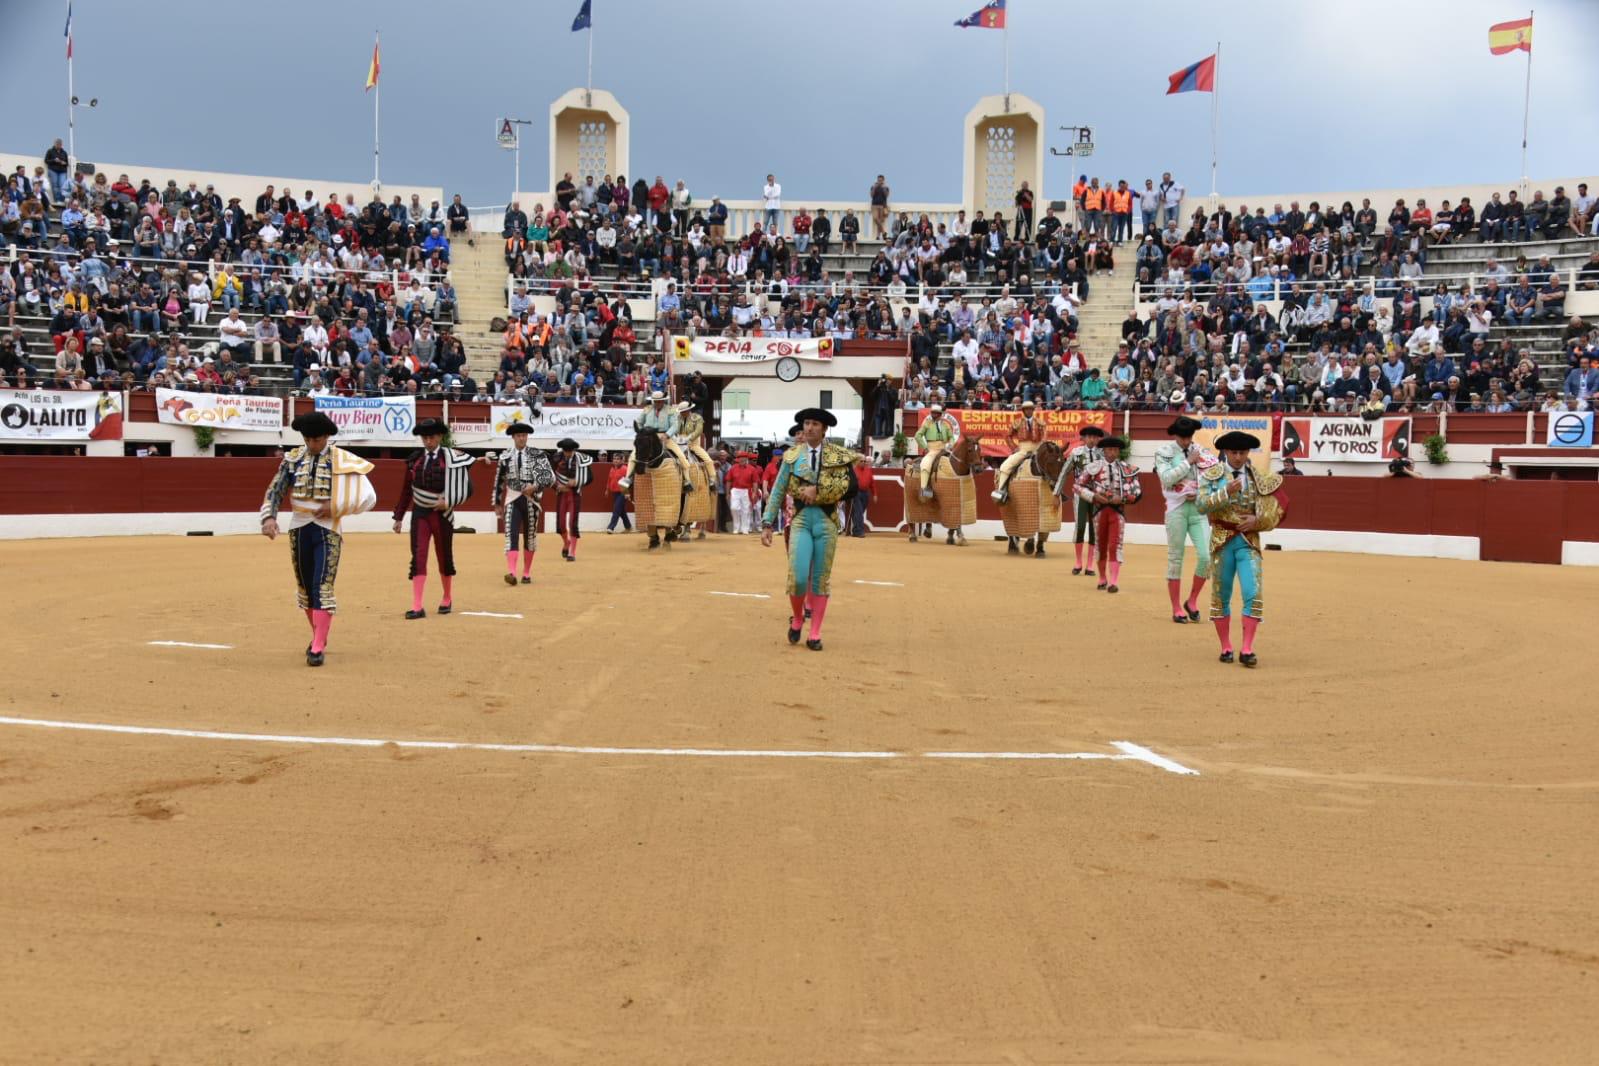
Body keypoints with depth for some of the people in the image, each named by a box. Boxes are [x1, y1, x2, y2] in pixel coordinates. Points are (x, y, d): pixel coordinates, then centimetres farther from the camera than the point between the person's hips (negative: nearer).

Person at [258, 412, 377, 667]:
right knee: (305, 587, 14)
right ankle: (319, 637, 31)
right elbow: (275, 491, -1)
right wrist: (269, 518, -18)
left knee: (322, 587, -12)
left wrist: (335, 508, -14)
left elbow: (368, 497, -7)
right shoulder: (293, 459, 2)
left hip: (328, 531, -4)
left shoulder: (342, 461, -7)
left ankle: (318, 648, -13)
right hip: (299, 529, 4)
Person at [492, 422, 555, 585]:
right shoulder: (505, 456, 4)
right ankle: (511, 572, -24)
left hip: (531, 499, 0)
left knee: (530, 535, 8)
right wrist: (497, 502, 14)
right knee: (511, 534, -13)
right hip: (512, 499, 0)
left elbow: (550, 476, -11)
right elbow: (499, 480, 12)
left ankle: (527, 574, 19)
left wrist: (535, 486, -27)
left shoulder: (537, 454, -3)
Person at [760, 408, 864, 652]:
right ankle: (797, 619, 17)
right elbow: (778, 492, 5)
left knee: (821, 579, 4)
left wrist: (816, 490, -17)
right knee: (797, 577, -12)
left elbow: (843, 488, -8)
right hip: (801, 519, 0)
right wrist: (767, 524, 0)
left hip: (827, 521, 0)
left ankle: (815, 634, 13)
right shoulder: (792, 456, 6)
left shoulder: (838, 456, 3)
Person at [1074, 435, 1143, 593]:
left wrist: (1122, 498, -13)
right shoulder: (1094, 467, 0)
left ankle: (1113, 583, -10)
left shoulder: (1127, 469, 1)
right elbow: (1079, 486, 2)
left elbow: (1137, 491, 2)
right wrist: (1093, 496, -12)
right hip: (1100, 509, 1)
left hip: (1118, 510, -1)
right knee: (1101, 545, 11)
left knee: (1115, 546, -8)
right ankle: (1102, 579, 26)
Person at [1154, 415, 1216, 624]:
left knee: (1206, 556, -7)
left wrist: (1199, 494, -6)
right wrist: (1188, 461, -13)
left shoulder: (1200, 451, 9)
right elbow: (1166, 478, -14)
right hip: (1176, 509, -3)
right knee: (1175, 558, 2)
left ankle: (1192, 601, 12)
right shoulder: (1163, 452, -1)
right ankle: (1176, 609, 8)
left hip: (1198, 508, 3)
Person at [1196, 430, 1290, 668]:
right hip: (1222, 541, 0)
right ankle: (1226, 648, 19)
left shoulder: (1258, 478, 4)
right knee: (1221, 595, 6)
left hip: (1249, 541, 0)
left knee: (1253, 593, -12)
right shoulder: (1211, 475, 1)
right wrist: (1226, 492, -22)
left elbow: (1278, 509, 7)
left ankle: (1247, 649, -9)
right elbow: (1202, 505, -10)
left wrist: (1257, 519, -11)